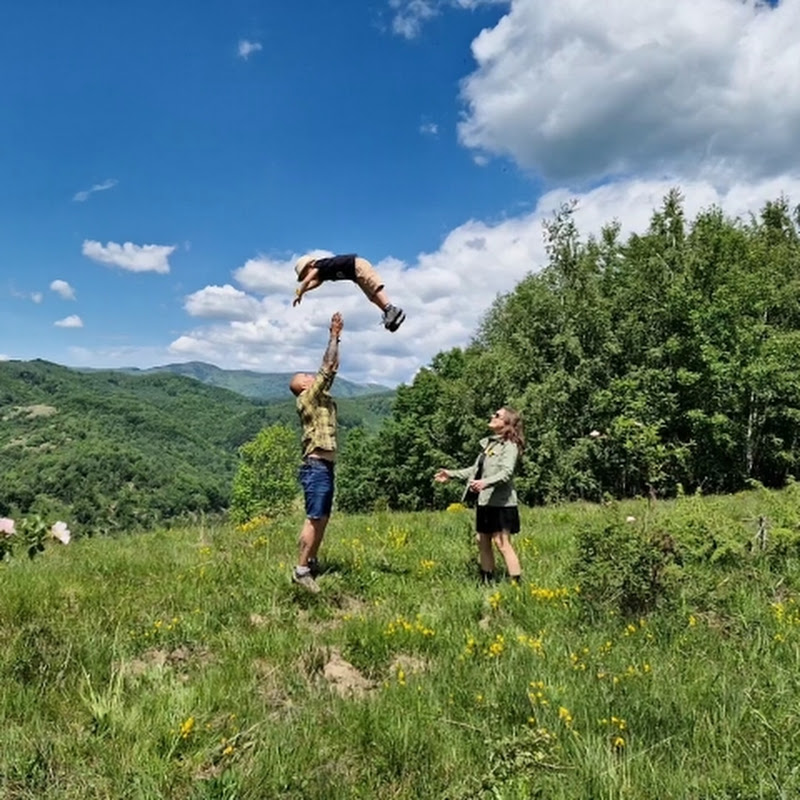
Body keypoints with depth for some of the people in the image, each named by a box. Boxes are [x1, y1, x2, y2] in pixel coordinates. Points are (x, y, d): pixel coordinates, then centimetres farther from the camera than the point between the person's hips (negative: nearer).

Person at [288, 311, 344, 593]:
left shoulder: (321, 397, 17)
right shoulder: (308, 397, -6)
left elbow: (332, 368, 19)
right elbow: (327, 367, -9)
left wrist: (336, 337, 16)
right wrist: (334, 335, -3)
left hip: (325, 466, 9)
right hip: (316, 466, -9)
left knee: (323, 518, 11)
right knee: (314, 519, -9)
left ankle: (311, 563, 18)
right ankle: (301, 570, -5)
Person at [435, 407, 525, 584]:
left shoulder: (510, 446, -11)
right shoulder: (489, 443, 14)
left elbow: (506, 472, -25)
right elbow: (476, 469, 22)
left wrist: (485, 482, -41)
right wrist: (451, 474, 21)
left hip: (501, 502, -9)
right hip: (484, 501, 9)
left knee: (502, 543, -7)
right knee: (482, 540, 14)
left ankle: (516, 584, 0)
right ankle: (487, 582, 26)